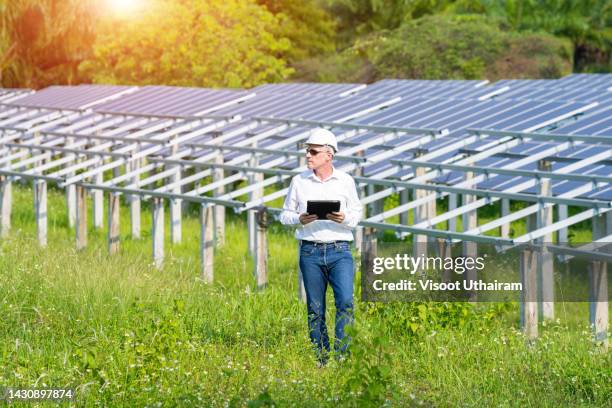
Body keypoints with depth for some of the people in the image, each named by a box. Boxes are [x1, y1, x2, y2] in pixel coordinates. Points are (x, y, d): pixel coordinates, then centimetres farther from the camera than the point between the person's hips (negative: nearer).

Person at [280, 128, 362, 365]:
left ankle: (342, 354, -11)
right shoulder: (299, 181, 6)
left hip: (339, 250, -1)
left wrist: (344, 219, -12)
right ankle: (321, 358, 11)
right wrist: (299, 219, -11)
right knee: (315, 308, 3)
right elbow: (285, 214, 11)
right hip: (310, 251, 1)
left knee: (345, 301, -16)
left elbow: (357, 214, 10)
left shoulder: (345, 181, 5)